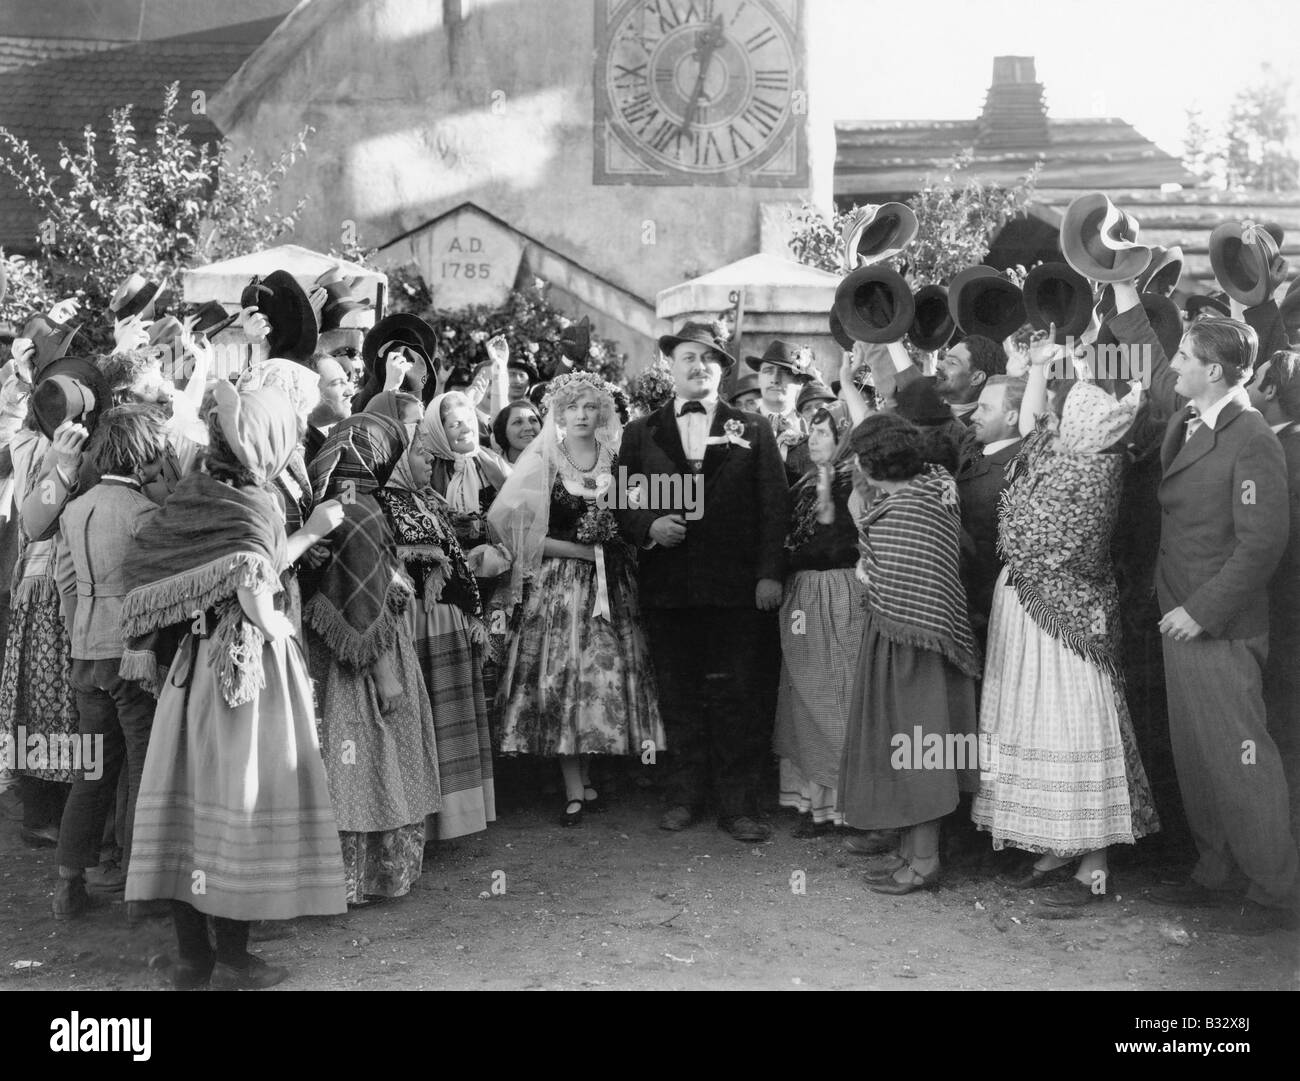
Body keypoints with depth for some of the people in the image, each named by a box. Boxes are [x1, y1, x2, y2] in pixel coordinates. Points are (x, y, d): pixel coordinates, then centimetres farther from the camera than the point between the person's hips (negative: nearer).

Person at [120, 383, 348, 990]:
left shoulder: (189, 494, 4)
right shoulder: (253, 507, -15)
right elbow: (255, 595, -24)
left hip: (190, 663, 7)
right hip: (248, 667, -7)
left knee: (187, 796, 10)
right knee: (239, 802, 1)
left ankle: (191, 952, 19)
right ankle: (232, 960, 9)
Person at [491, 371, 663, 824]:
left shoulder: (616, 459, 6)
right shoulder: (541, 460, -2)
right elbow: (522, 532, -7)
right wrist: (583, 551, -11)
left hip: (610, 583, 3)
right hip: (557, 583, -3)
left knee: (606, 675, 2)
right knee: (561, 674, -4)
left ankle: (584, 782, 15)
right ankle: (575, 790, 2)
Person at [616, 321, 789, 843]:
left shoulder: (753, 429, 8)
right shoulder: (640, 433, 12)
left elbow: (775, 503, 2)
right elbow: (621, 504, 10)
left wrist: (770, 572, -6)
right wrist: (649, 526, -11)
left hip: (735, 586, -1)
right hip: (666, 588, 2)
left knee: (734, 696, 0)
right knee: (679, 696, 8)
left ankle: (737, 803, 9)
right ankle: (687, 795, 18)